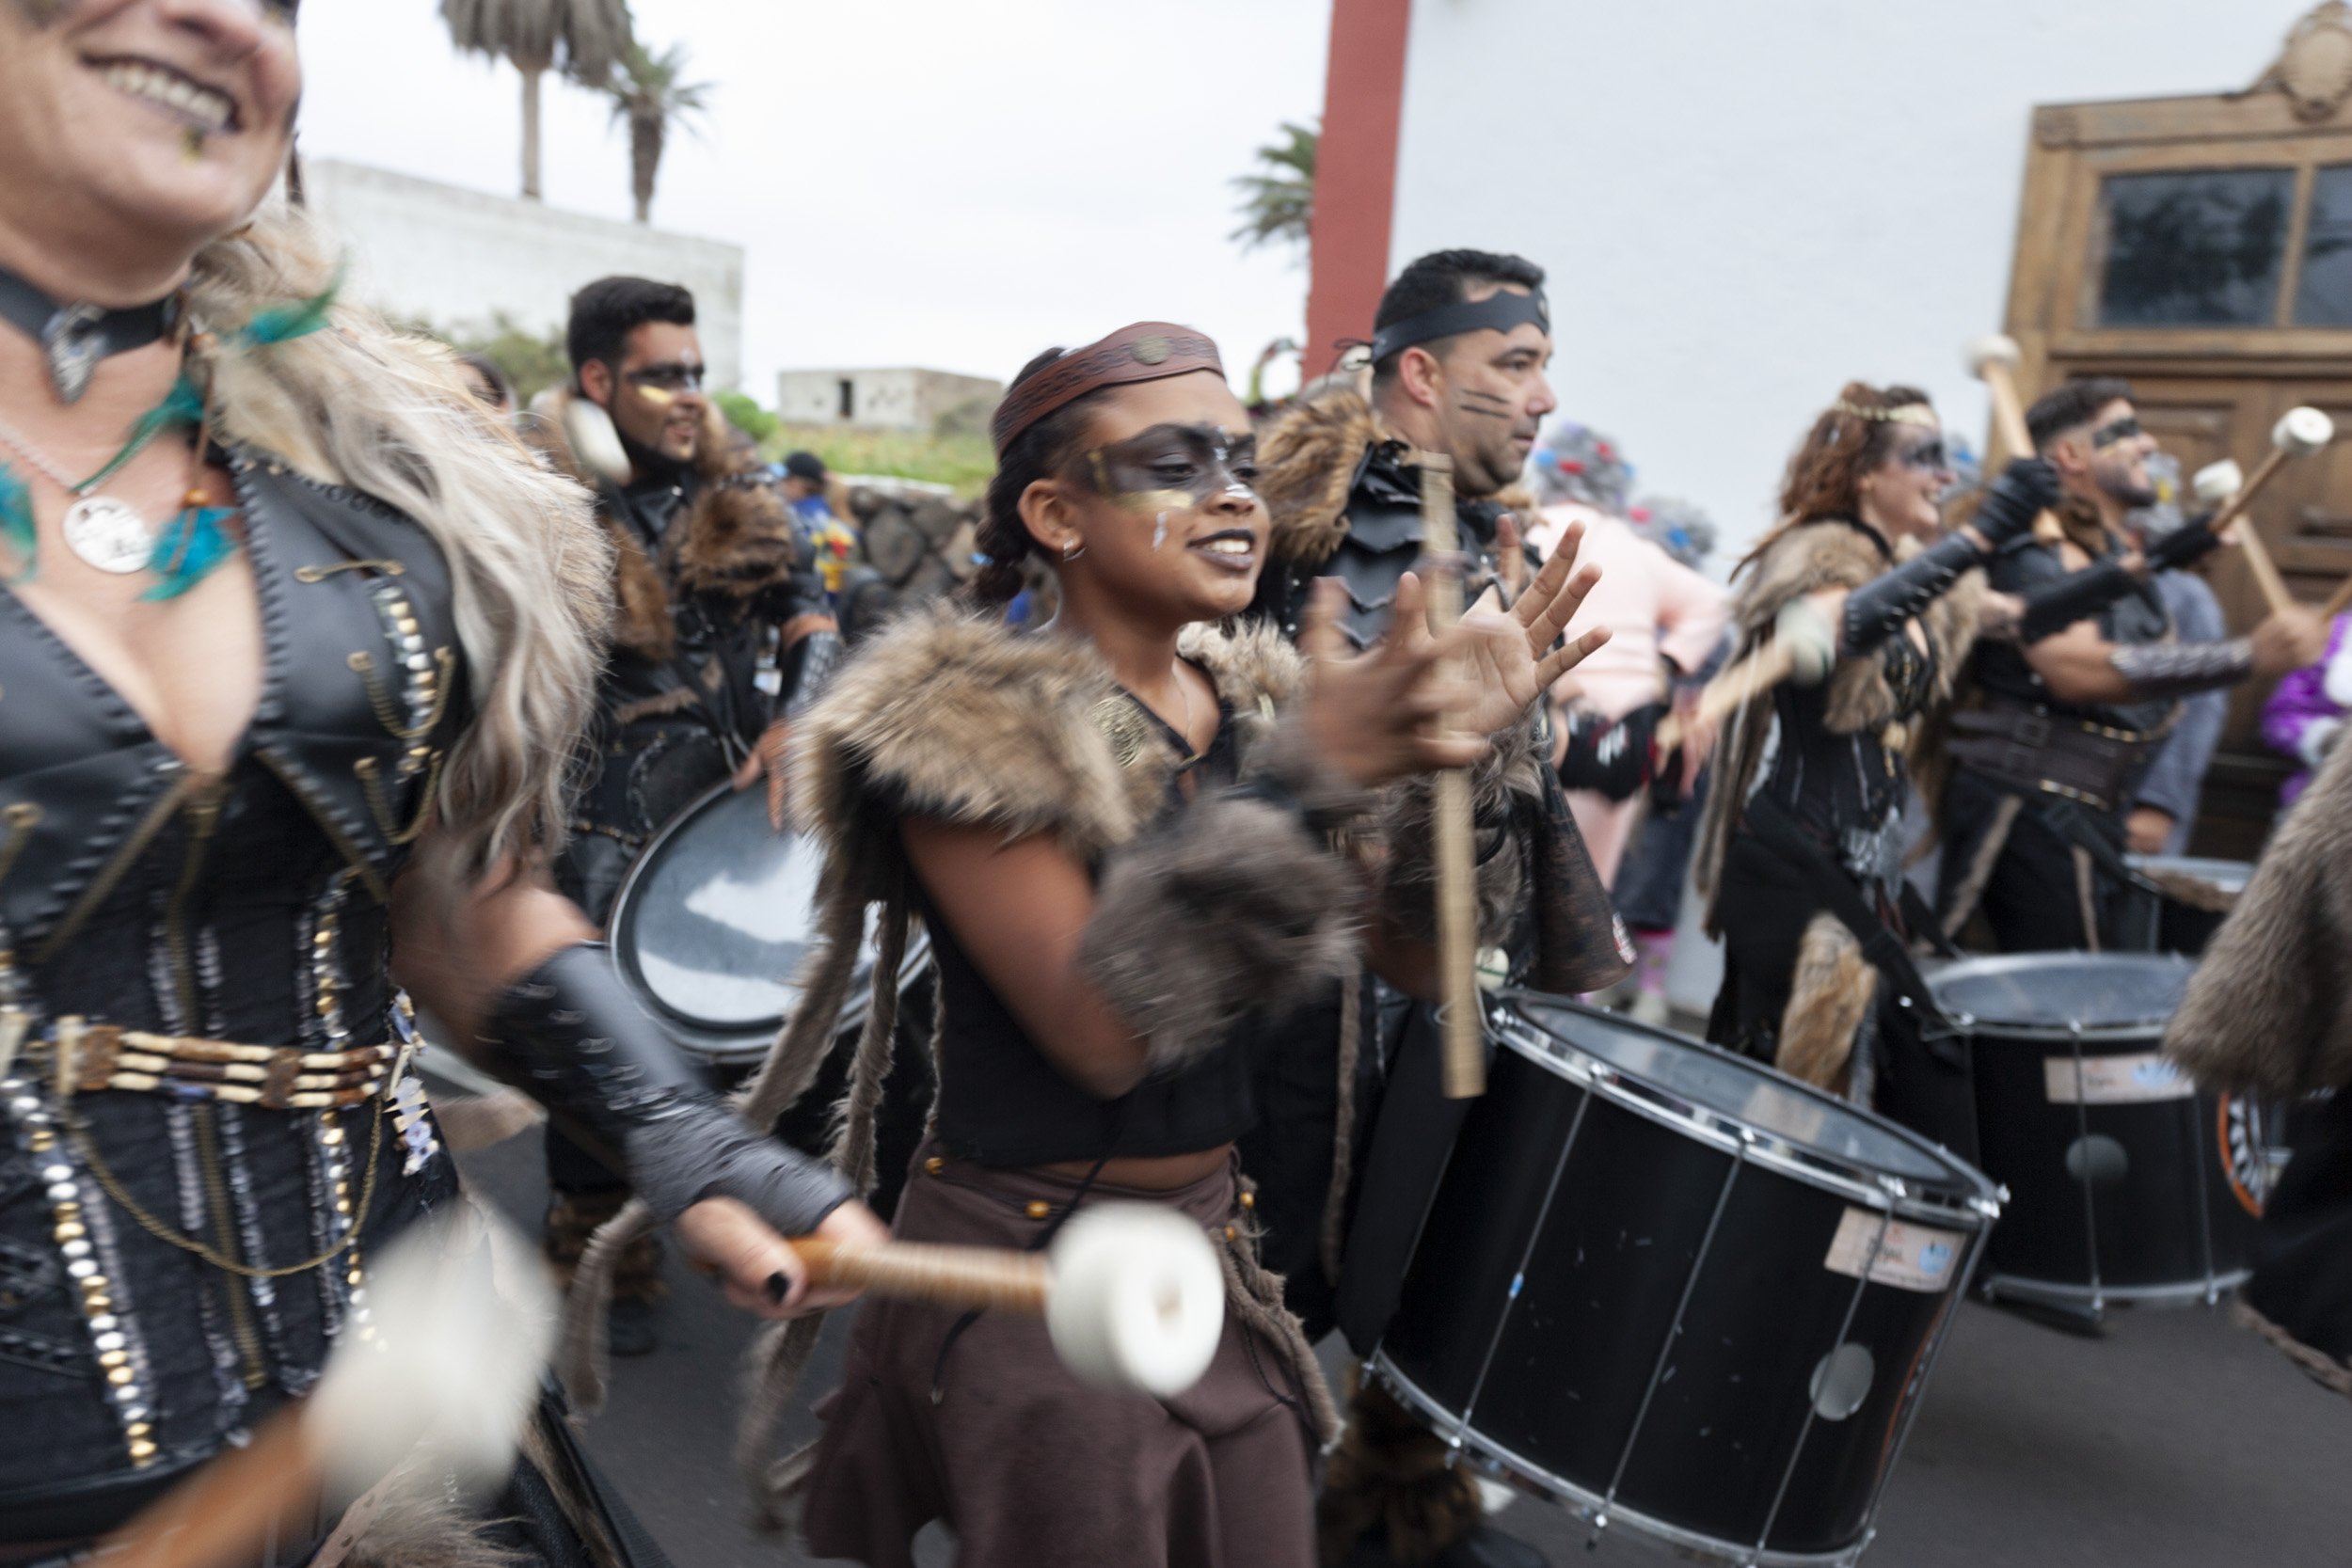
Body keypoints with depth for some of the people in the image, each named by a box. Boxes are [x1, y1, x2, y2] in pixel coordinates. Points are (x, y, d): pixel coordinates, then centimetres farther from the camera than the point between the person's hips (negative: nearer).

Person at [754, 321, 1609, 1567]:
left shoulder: (1261, 704, 3)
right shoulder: (966, 722, -17)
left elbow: (1416, 956, 0)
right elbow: (1100, 1028, -28)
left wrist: (1470, 747, -14)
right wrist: (1295, 785, -33)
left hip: (1215, 1252, 6)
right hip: (1026, 1274, -6)